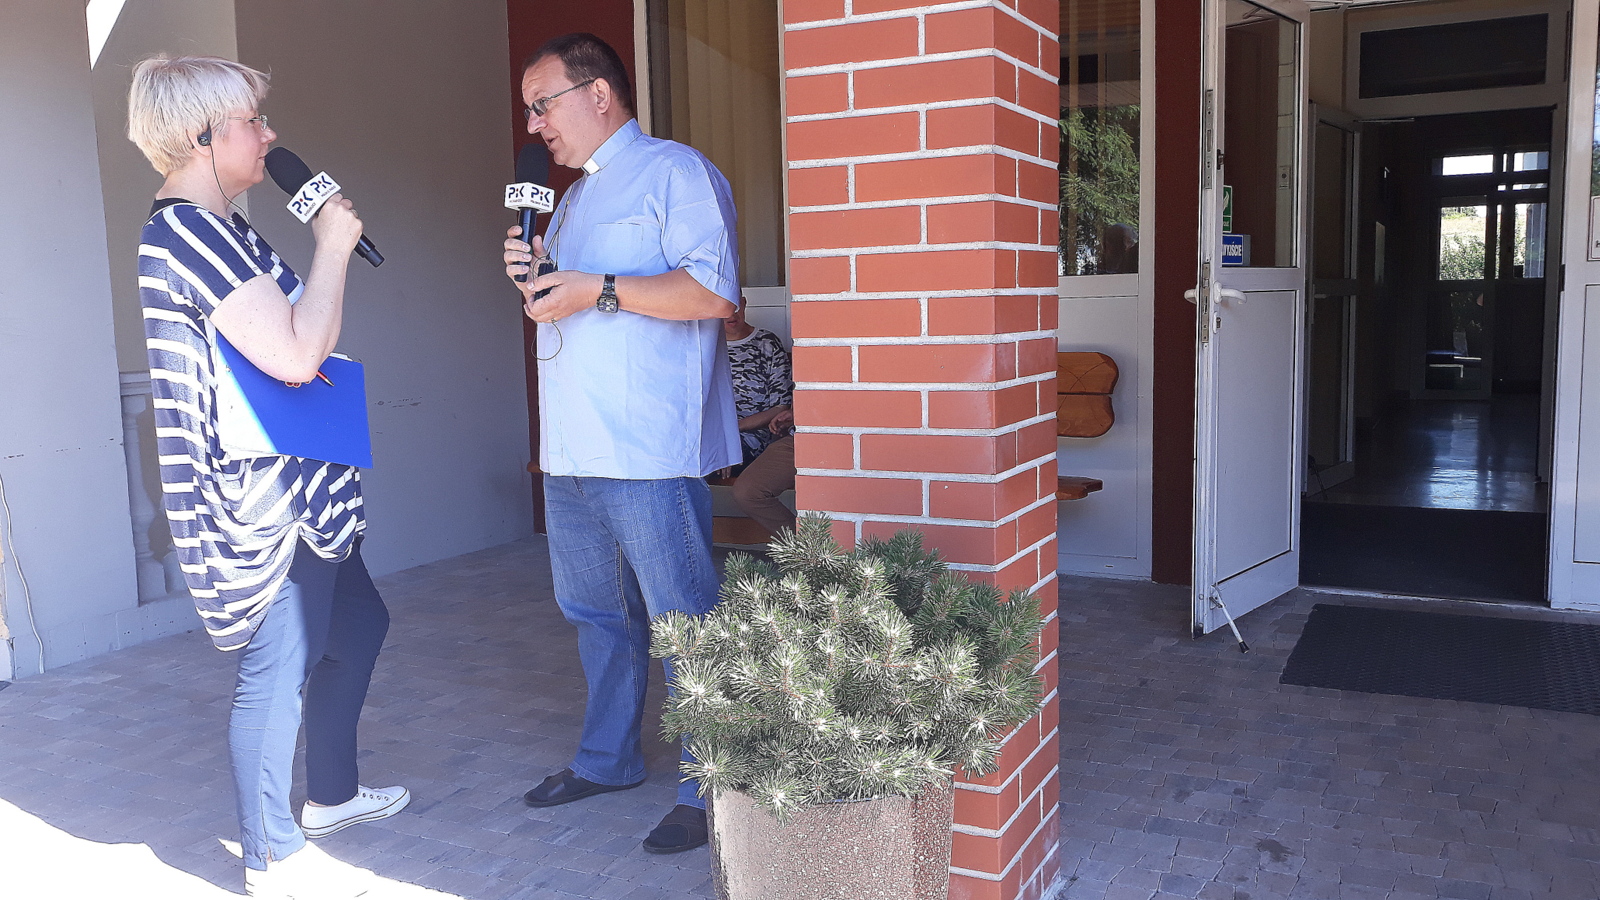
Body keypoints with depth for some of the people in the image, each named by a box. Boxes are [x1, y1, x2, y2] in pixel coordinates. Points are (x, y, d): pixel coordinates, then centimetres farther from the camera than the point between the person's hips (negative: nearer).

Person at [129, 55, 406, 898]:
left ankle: (330, 792, 38)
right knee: (277, 668, -1)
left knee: (358, 622, 22)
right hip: (261, 495, -11)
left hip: (289, 488, 11)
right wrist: (332, 249, -16)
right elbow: (295, 355, -26)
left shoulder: (213, 228, 14)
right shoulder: (189, 234, -19)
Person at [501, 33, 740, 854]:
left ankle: (709, 790, 9)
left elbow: (715, 291, -18)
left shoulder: (673, 171, -5)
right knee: (596, 614, 17)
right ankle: (607, 759, 32)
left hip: (647, 451, -9)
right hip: (570, 450, 9)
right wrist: (534, 277, 9)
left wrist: (598, 290, -19)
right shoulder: (572, 199, 22)